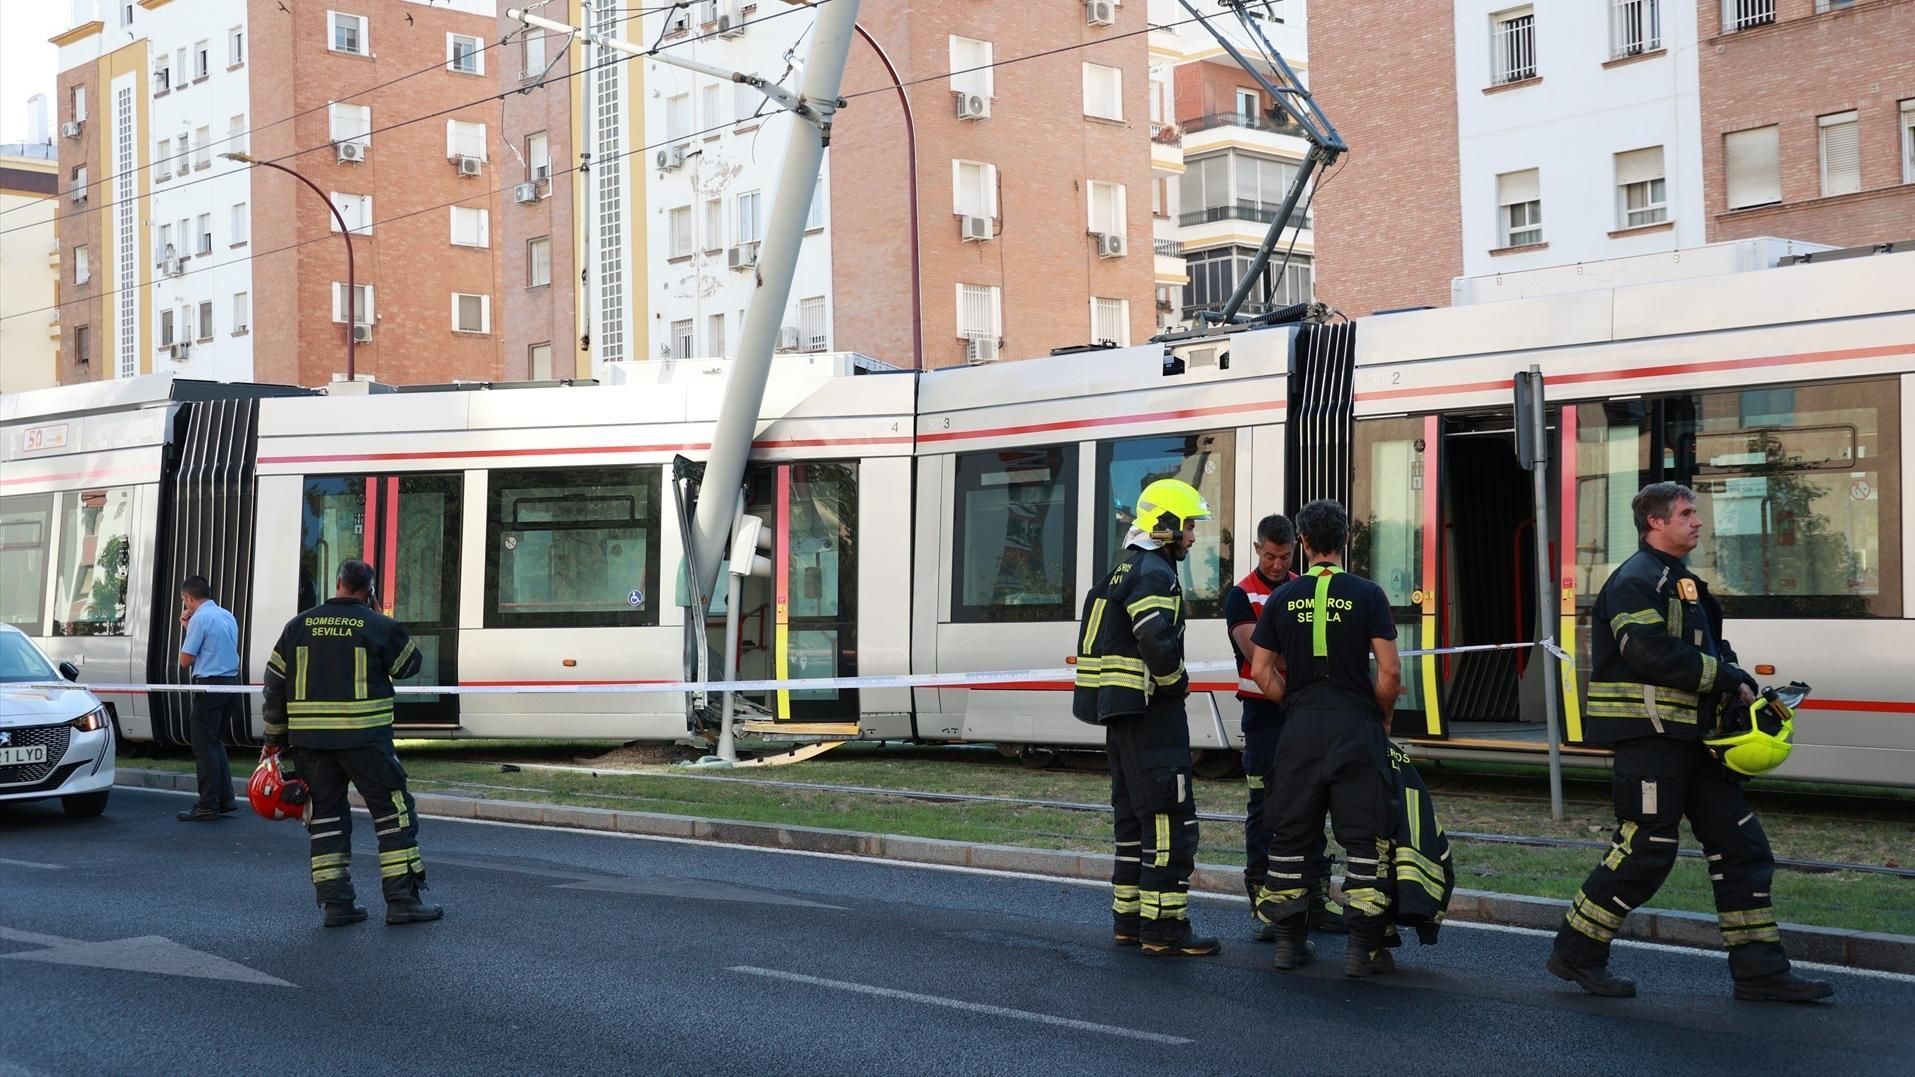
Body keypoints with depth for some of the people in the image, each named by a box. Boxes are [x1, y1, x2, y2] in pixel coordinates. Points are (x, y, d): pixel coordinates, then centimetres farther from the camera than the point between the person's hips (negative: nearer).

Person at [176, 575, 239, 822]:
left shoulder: (199, 618, -12)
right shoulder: (227, 617, 14)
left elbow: (186, 660, -10)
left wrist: (186, 628, 1)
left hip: (209, 685, -8)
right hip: (231, 681, 8)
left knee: (204, 746, -3)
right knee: (216, 743, 18)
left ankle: (208, 806, -3)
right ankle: (226, 800, 17)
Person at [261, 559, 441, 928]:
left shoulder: (298, 626, 7)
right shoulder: (379, 627, -5)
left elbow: (275, 686, 9)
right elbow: (408, 666, 11)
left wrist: (275, 739, 16)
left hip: (309, 740, 4)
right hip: (363, 739, -4)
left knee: (325, 814, 12)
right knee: (393, 812, 4)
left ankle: (335, 902, 10)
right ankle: (402, 900, 1)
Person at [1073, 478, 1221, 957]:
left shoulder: (1125, 571, 18)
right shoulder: (1154, 574, -14)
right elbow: (1158, 642, -28)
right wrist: (1177, 682, -11)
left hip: (1119, 709, 11)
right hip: (1150, 710, -11)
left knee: (1135, 815, 15)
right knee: (1171, 817, -8)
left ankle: (1129, 917, 20)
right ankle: (1163, 927, -8)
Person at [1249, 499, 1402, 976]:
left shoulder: (1283, 598, 4)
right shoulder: (1366, 594, -4)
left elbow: (1261, 671, 4)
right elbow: (1390, 672, -9)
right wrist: (1382, 718, 7)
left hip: (1300, 728, 3)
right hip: (1356, 727, -3)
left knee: (1292, 833, 12)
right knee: (1364, 836, 3)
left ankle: (1289, 939, 16)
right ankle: (1364, 946, 1)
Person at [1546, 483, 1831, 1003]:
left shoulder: (1681, 581, 20)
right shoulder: (1636, 581, -12)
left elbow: (1708, 648, 23)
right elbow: (1653, 655, -25)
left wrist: (1735, 682, 2)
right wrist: (1729, 678, -17)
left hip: (1690, 739, 10)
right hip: (1648, 736, -10)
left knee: (1739, 844, 7)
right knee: (1645, 851, -7)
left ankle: (1760, 971, 11)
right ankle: (1575, 953, 7)